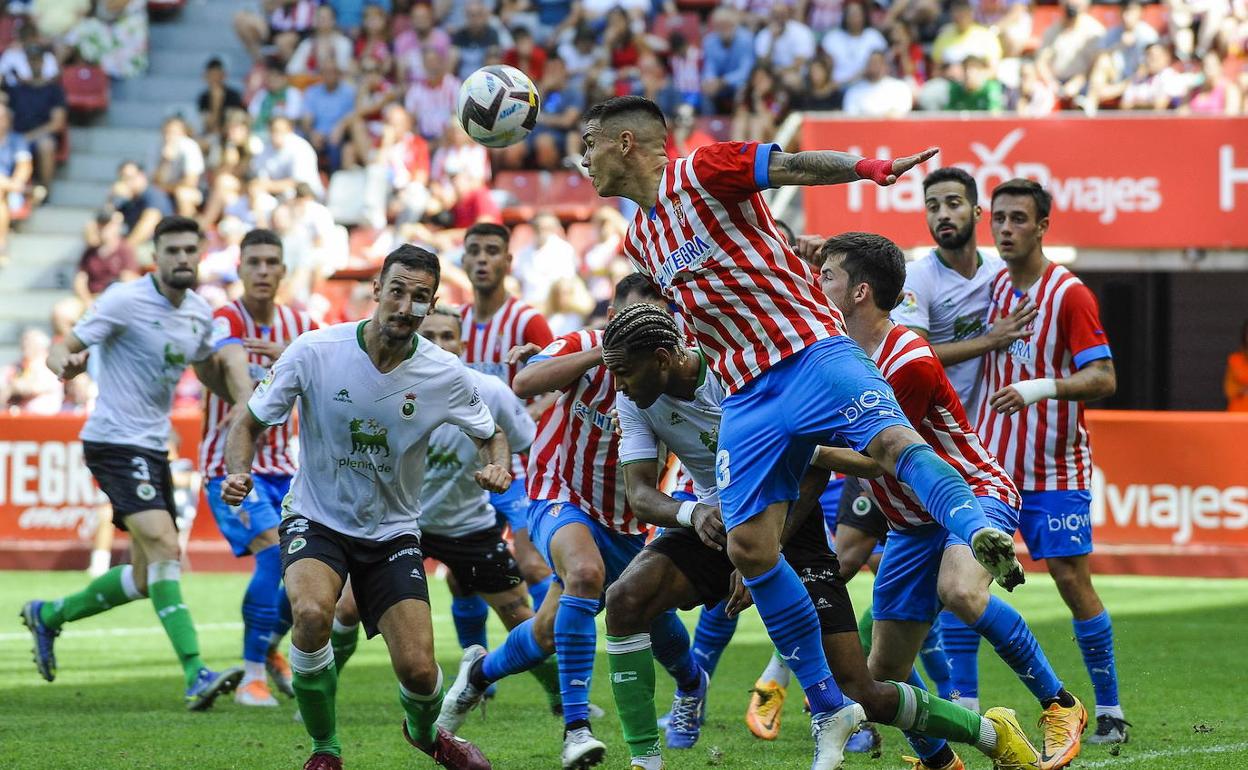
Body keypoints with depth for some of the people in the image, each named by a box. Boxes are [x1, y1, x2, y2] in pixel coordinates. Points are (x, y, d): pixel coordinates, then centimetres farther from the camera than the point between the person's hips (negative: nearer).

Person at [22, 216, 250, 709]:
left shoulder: (199, 313, 7)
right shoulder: (125, 301, -12)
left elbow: (209, 372, 23)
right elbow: (62, 348, -10)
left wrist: (247, 398, 3)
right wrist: (65, 362, -35)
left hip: (154, 447, 8)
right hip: (115, 442, -8)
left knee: (147, 577, 11)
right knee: (163, 546, -23)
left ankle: (49, 615, 33)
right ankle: (195, 674, -28)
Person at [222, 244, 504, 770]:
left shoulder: (444, 375, -10)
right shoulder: (315, 351, -16)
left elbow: (492, 435, 8)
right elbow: (249, 424, -5)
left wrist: (499, 467, -15)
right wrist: (238, 473, -25)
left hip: (393, 532, 2)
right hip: (316, 521, -2)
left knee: (417, 668, -11)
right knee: (312, 613, -33)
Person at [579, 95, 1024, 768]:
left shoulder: (697, 173, -2)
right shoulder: (639, 241, 20)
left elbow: (793, 166, -15)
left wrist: (870, 168, -28)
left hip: (809, 352, -7)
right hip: (746, 396, 7)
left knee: (892, 440, -33)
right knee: (748, 549, -5)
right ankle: (828, 711, 1)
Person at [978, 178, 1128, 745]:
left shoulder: (1070, 294, -11)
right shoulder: (994, 286, 8)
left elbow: (1103, 378, -17)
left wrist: (1042, 388, -30)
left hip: (1055, 471, -5)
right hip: (991, 462, 5)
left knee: (1073, 582, -5)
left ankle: (1109, 711, 7)